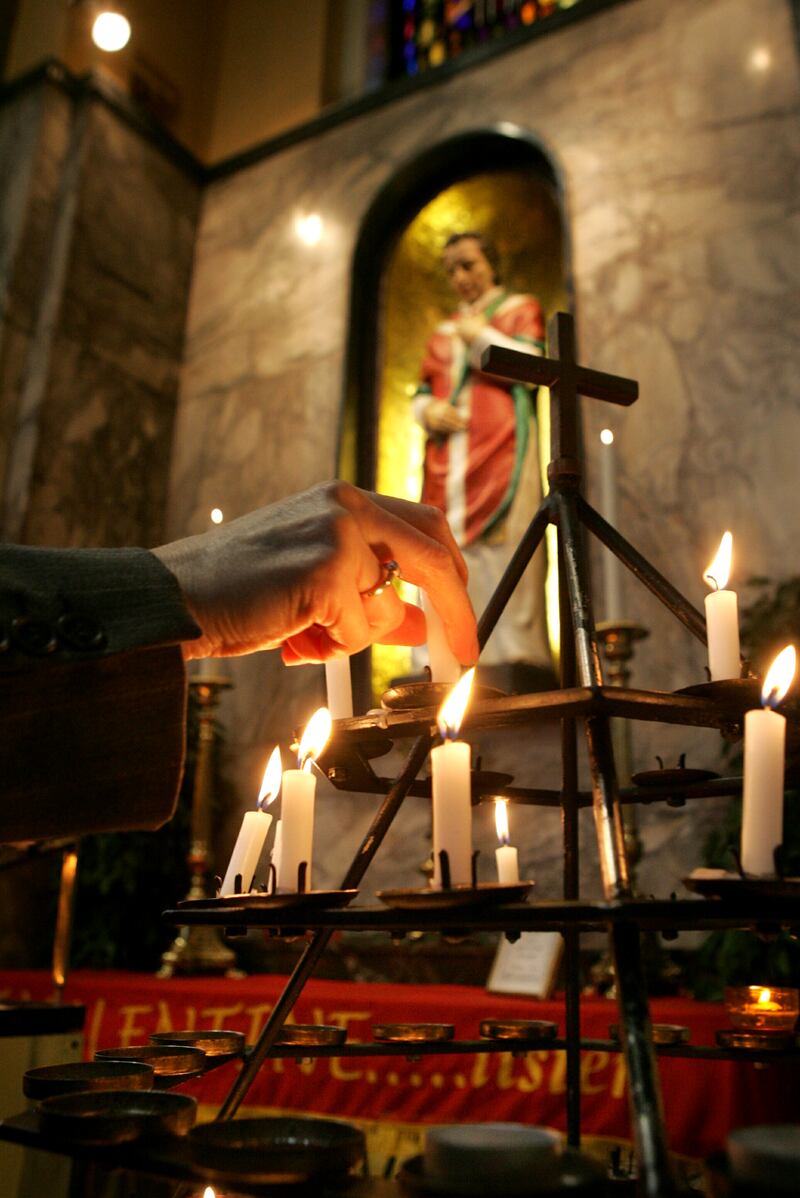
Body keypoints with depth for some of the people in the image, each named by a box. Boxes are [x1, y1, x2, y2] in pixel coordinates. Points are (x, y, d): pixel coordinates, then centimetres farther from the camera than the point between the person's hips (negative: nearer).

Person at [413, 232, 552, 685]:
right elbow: (423, 392, 23)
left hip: (501, 450, -4)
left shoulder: (521, 308, 15)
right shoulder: (443, 331, 28)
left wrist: (480, 335, 1)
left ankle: (514, 652, -18)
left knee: (502, 552, -16)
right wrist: (428, 410, 1)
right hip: (448, 456, 5)